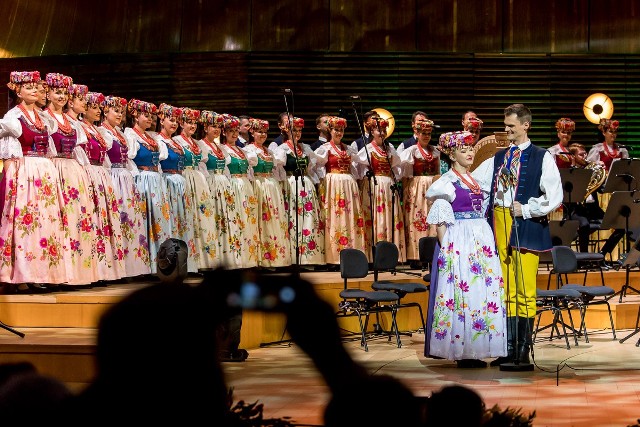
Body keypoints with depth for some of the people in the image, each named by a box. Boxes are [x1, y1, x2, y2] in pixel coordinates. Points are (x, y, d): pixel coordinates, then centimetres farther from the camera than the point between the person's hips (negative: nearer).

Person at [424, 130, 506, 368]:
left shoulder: (476, 179, 17)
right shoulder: (446, 182, -4)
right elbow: (440, 221, -8)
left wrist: (489, 242, 12)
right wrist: (445, 249, -14)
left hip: (482, 241, 7)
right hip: (458, 242, -7)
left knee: (483, 291, 5)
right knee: (461, 292, -8)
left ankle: (474, 352, 10)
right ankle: (463, 352, -3)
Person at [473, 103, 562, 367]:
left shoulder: (541, 158, 0)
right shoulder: (498, 158, 16)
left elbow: (554, 197, -7)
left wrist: (526, 209, -10)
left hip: (525, 228, -5)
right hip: (500, 226, 5)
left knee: (525, 290, -5)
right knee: (506, 290, 7)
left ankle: (524, 350, 0)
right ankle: (510, 349, 12)